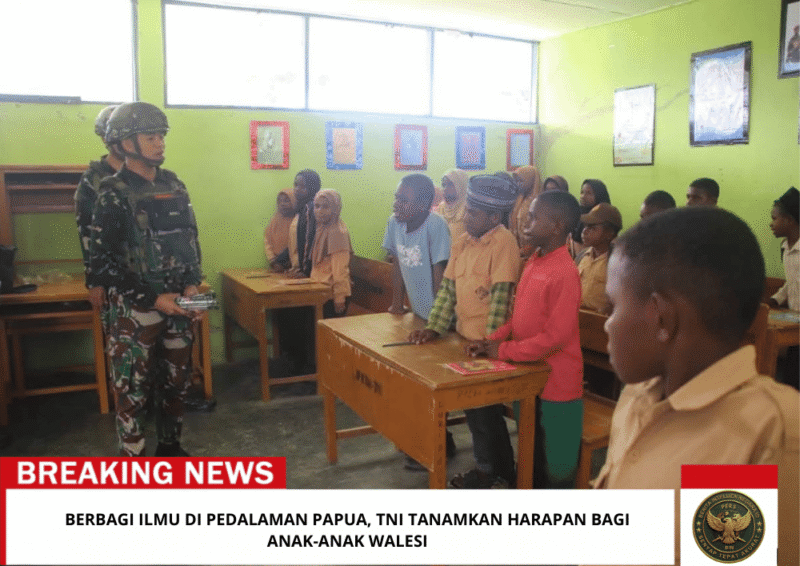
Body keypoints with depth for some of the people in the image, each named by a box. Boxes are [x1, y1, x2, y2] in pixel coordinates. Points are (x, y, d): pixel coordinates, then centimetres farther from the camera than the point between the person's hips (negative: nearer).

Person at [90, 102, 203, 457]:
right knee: (133, 389, 3)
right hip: (134, 310, -5)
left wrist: (193, 285, -2)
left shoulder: (174, 187, 7)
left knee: (176, 381, 15)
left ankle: (170, 447, 33)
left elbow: (190, 240, 14)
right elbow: (101, 263, -13)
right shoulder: (114, 195, -10)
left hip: (176, 305, 6)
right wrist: (153, 299, -17)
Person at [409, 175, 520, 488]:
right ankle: (486, 467, 34)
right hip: (465, 339, 7)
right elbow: (447, 288, 8)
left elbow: (501, 295, -19)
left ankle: (497, 473, 24)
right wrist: (433, 328, 0)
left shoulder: (503, 242, -15)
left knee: (484, 410, 4)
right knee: (473, 406, 16)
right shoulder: (462, 243, 7)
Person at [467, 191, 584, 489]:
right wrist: (491, 340, -2)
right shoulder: (533, 262, 4)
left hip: (556, 385, -8)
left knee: (556, 468, 11)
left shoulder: (564, 272, -22)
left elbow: (555, 337, -23)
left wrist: (504, 350, -16)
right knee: (531, 455, 25)